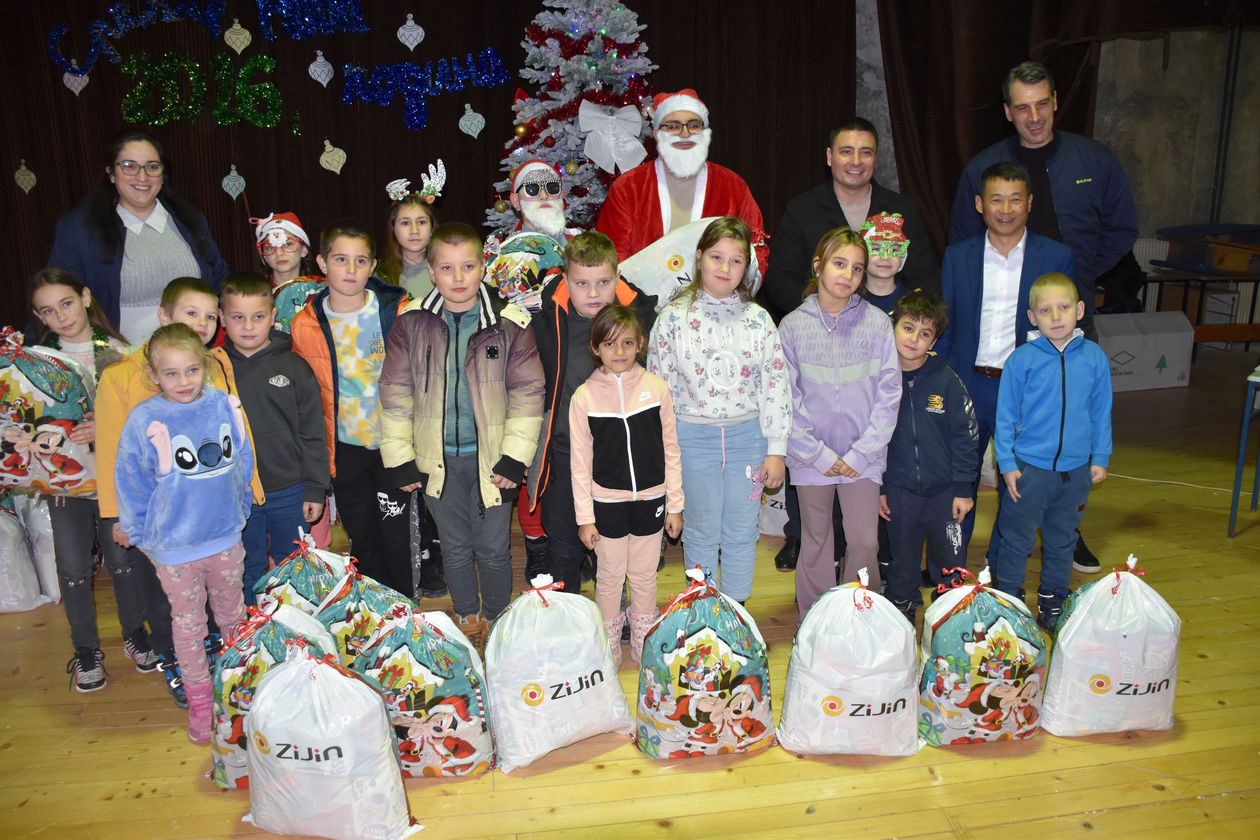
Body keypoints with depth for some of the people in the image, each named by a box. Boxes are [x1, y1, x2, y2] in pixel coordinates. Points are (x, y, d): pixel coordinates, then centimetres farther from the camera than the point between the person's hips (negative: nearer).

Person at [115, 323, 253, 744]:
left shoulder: (226, 406, -10)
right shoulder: (143, 421, -15)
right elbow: (131, 483, -3)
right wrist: (138, 532, 3)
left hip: (225, 536, 2)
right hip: (173, 545, -2)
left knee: (232, 613, 22)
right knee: (188, 623, 14)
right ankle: (199, 696, 31)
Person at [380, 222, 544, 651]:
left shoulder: (509, 323, -9)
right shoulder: (411, 323, -5)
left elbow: (528, 391, -6)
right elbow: (395, 393, 0)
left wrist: (514, 456, -11)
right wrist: (399, 458, -2)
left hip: (490, 455, -1)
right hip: (438, 458, 2)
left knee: (493, 547, 11)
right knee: (454, 546, 17)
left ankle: (495, 619, 35)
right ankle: (466, 617, 39)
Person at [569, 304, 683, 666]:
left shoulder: (656, 388, -6)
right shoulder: (584, 396, -8)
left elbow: (671, 450, 1)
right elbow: (580, 462, -4)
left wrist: (675, 504, 1)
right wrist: (585, 516, -4)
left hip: (650, 499, 1)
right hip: (607, 502, -1)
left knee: (644, 575, 16)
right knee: (610, 576, 13)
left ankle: (645, 644, 36)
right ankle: (608, 645, 33)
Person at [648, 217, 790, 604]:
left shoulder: (758, 319, 0)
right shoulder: (674, 317, -5)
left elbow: (776, 384, 0)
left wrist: (776, 450, -3)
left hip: (747, 434, 2)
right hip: (693, 437, -1)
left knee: (742, 532, 12)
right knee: (702, 531, 11)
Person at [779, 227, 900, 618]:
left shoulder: (877, 322, -2)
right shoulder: (793, 325, -2)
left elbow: (889, 393, -3)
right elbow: (788, 399, -4)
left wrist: (862, 453, -9)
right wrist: (820, 454, -9)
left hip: (863, 457, 0)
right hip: (811, 456, 0)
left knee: (865, 543, 2)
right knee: (815, 542, 12)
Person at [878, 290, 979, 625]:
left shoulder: (947, 381, -8)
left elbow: (964, 436, -3)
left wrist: (964, 488, -5)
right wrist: (877, 488, 2)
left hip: (943, 489, -1)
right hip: (898, 490, 1)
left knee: (950, 560, 12)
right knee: (902, 558, 16)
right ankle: (901, 608, 36)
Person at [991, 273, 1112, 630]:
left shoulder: (1095, 358, -3)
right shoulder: (1021, 360, -10)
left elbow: (1101, 412, 7)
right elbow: (1006, 415, -5)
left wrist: (1100, 457, 6)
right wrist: (1007, 464, -6)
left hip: (1076, 468, 3)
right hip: (1028, 467, -3)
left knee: (1062, 539, 18)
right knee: (1016, 540, 7)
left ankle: (1052, 601, 35)